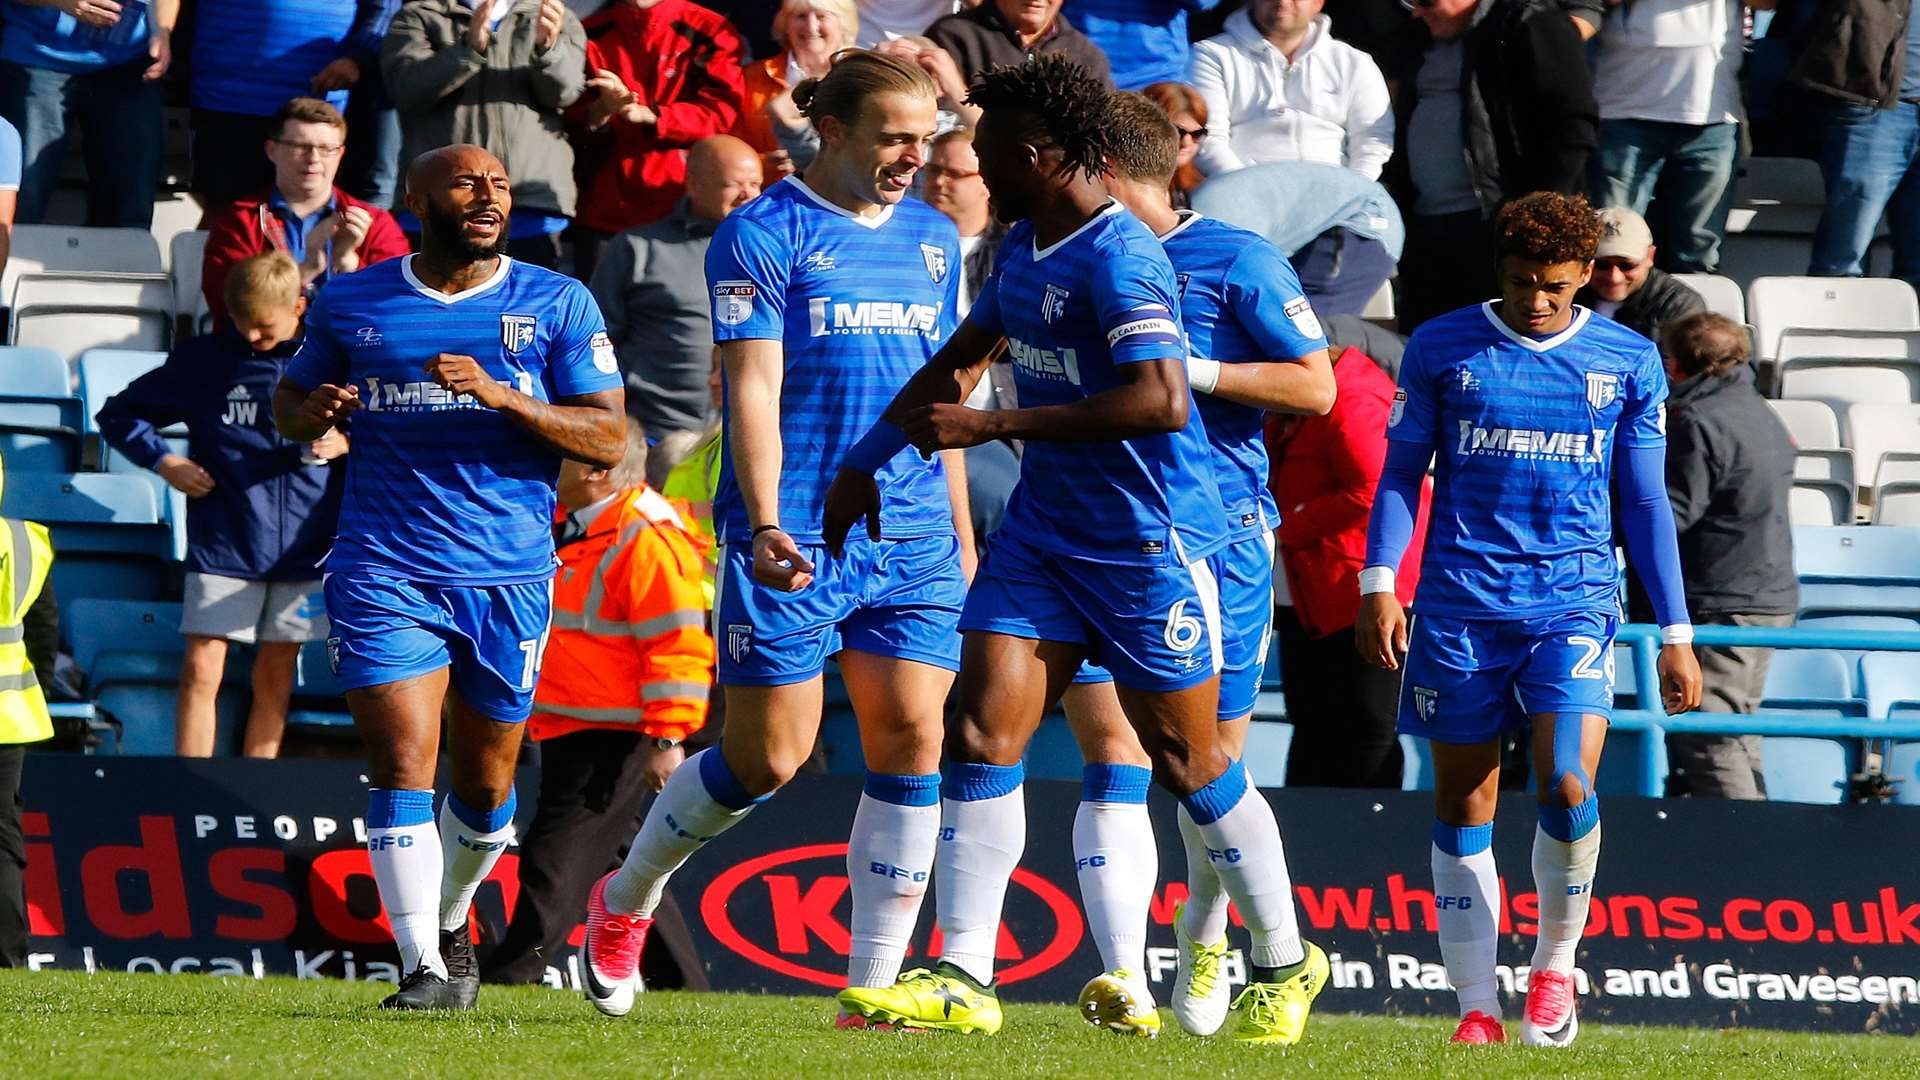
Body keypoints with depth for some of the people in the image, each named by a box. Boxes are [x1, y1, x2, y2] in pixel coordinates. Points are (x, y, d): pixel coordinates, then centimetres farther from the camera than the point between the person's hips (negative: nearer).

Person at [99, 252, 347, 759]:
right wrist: (164, 461, -3)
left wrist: (346, 444, -8)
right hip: (223, 543, 0)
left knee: (275, 679, 6)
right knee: (201, 671, -7)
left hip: (301, 546, 0)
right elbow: (119, 414, 11)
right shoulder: (204, 359, 2)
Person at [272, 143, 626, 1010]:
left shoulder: (558, 305, 3)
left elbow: (608, 439, -2)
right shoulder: (352, 304, 6)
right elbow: (290, 397, 20)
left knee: (484, 784, 10)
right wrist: (311, 413, -6)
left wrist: (503, 395, -17)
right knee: (403, 767, -14)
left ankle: (451, 923, 37)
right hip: (385, 573, -1)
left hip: (510, 578, 1)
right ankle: (422, 968, -15)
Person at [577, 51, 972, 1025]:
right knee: (767, 759, -2)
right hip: (797, 537, -5)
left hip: (913, 542, 5)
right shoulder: (762, 235, -5)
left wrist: (962, 538, 18)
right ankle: (624, 901, 23)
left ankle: (873, 987, 0)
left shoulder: (932, 240, 14)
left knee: (911, 742, -5)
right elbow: (755, 386, -12)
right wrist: (764, 526, -22)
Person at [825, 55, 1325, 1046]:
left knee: (1187, 762, 4)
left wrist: (994, 426, -30)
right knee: (980, 733, -5)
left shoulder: (1117, 258, -20)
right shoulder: (1025, 247, 9)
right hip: (1045, 529, 8)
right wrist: (866, 462, 29)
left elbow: (1163, 402, -32)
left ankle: (1285, 966, 23)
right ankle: (961, 982, -5)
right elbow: (960, 361, 26)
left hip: (1150, 545, -8)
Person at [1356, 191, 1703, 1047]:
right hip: (1460, 607, 1)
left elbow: (1645, 503, 11)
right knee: (1463, 801, 2)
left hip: (1574, 601, -1)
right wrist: (1378, 583, -4)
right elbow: (1401, 472, 9)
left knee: (1567, 785, -18)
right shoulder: (1441, 349, 5)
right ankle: (1477, 1005, 9)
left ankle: (1555, 965, 5)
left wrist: (1675, 634, 9)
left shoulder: (1629, 363, 6)